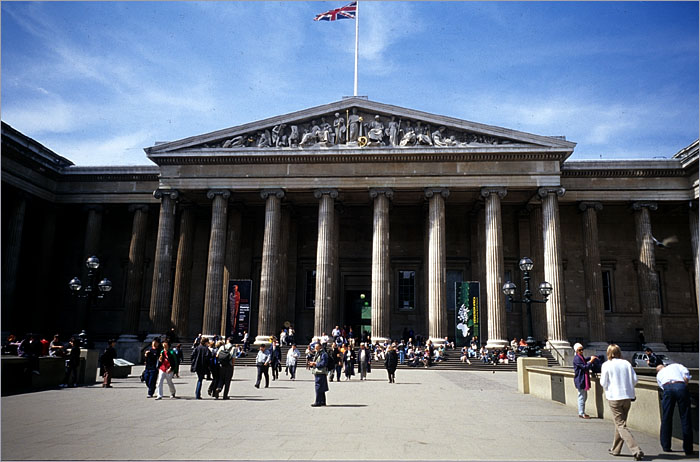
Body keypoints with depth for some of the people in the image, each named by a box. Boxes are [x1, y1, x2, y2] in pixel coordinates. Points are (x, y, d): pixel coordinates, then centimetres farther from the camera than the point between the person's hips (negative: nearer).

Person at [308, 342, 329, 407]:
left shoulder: (323, 354, -11)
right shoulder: (316, 354, 19)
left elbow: (324, 363, -19)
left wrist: (315, 363, -15)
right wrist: (312, 364, 5)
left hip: (321, 373, -10)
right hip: (317, 373, 10)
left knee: (318, 388, -8)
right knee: (321, 389, 14)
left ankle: (318, 402, -5)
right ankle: (323, 402, 20)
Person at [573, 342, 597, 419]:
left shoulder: (581, 357, 12)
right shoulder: (577, 358, -19)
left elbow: (584, 360, 34)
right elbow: (584, 367, -21)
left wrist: (590, 358, 18)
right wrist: (591, 361, -16)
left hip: (584, 380, 10)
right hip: (580, 380, -10)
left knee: (584, 397, 16)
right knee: (581, 397, -4)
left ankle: (582, 412, 25)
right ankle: (581, 413, 3)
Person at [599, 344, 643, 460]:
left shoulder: (606, 365, -7)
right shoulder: (627, 363, 3)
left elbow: (603, 383, -7)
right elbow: (634, 380, 2)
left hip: (614, 398, -5)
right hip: (627, 397, 5)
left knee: (621, 425, -1)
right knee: (621, 423, 18)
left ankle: (636, 450, -15)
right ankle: (615, 449, 29)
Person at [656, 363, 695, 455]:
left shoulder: (659, 374, 33)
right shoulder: (675, 365, 32)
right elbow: (686, 372, 12)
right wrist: (685, 386, 15)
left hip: (667, 388, 1)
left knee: (666, 418, 10)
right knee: (685, 418, 5)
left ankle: (666, 447, 15)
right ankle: (688, 449, 7)